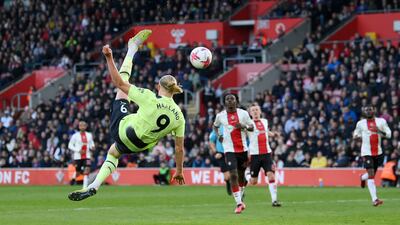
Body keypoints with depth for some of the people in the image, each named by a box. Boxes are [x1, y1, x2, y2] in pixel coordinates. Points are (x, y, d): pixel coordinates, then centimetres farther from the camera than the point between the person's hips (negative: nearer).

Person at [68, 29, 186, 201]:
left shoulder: (150, 99, -22)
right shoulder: (179, 116, -12)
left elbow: (118, 83, -21)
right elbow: (179, 148, -5)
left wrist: (109, 58, -17)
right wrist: (179, 171, 7)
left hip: (121, 129, -4)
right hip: (139, 146, 4)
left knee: (123, 88, 9)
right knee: (113, 153, 38)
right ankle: (94, 186, 30)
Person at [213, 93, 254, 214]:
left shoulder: (243, 113, 0)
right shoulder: (220, 115, 2)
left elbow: (251, 127, 5)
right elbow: (215, 126, 22)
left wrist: (243, 126, -16)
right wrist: (218, 135, 4)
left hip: (243, 148, 1)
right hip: (229, 149, -1)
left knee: (241, 175, 13)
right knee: (233, 175, -14)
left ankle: (240, 198, 35)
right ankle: (239, 204, -13)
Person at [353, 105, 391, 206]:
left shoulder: (381, 121, 2)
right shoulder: (360, 123, 2)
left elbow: (389, 134, 0)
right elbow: (356, 134, 17)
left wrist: (379, 131, -19)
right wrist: (356, 136, -8)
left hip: (378, 152, 3)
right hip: (367, 152, -3)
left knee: (373, 173, 14)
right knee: (371, 174, -13)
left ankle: (363, 178, 52)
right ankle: (374, 199, -16)